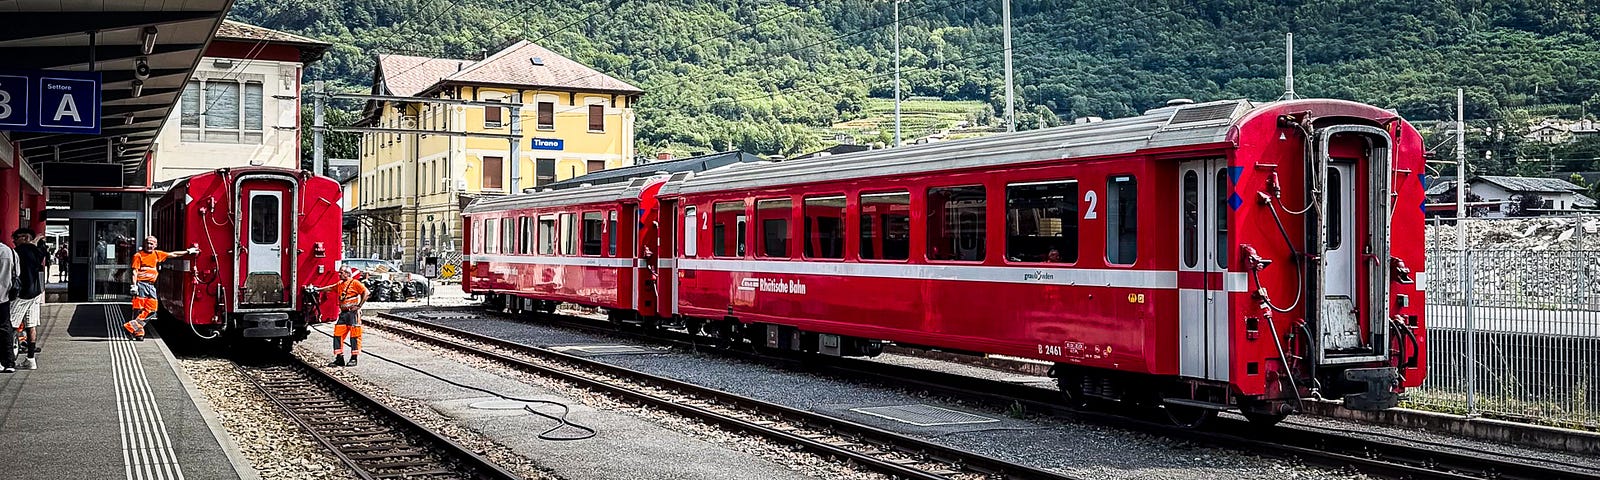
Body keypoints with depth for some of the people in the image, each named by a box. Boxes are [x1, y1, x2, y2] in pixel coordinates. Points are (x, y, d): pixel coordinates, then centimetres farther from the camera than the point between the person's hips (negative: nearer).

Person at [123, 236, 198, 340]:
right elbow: (135, 271, -7)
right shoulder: (138, 255, -1)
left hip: (151, 285, 6)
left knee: (151, 309, -1)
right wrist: (134, 285, -15)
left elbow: (172, 255, 21)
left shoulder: (157, 254, 15)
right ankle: (139, 332, -2)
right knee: (139, 309, -6)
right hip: (141, 284, -6)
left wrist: (188, 251, 21)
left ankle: (132, 326, 0)